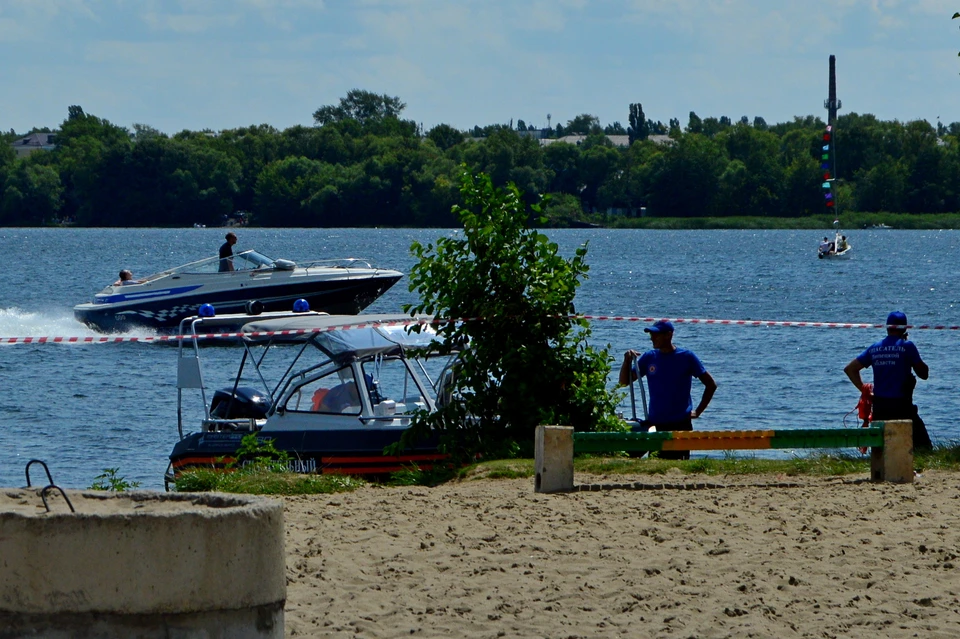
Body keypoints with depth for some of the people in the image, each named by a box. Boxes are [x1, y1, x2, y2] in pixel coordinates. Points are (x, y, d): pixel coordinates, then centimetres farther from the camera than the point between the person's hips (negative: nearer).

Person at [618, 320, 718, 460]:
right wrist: (627, 361, -9)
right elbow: (624, 381, 8)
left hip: (680, 424, -3)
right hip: (655, 424, 3)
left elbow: (711, 385, 2)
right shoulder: (649, 358, 6)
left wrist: (698, 411, -2)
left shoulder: (687, 357, -2)